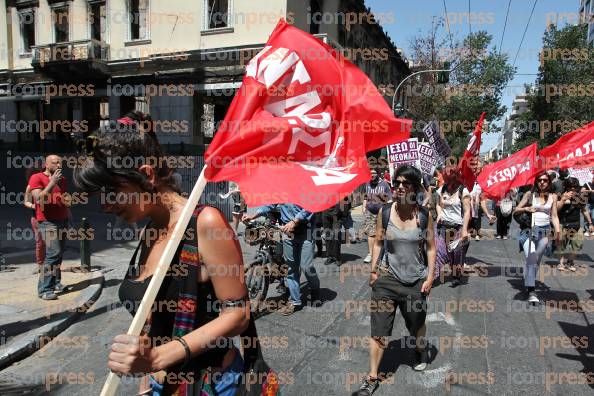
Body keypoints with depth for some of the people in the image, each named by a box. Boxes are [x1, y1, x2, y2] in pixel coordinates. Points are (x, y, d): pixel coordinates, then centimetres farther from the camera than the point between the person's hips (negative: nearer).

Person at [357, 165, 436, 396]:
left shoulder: (424, 215, -6)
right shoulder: (385, 212, -6)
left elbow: (431, 247, 1)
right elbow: (378, 242, 2)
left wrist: (430, 276, -2)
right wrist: (373, 270, -3)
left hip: (416, 280, 0)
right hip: (387, 278, 0)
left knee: (417, 324, 20)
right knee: (378, 329, 1)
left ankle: (421, 352, 54)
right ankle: (373, 377, 15)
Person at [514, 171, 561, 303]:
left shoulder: (553, 197, 9)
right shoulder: (529, 194, 3)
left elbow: (554, 216, 9)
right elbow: (516, 210, 5)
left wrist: (557, 230, -4)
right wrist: (526, 209, -14)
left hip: (544, 231, 3)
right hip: (529, 230, -3)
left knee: (536, 260, 3)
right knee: (531, 257, -18)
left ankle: (528, 282, 20)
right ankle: (531, 290, -22)